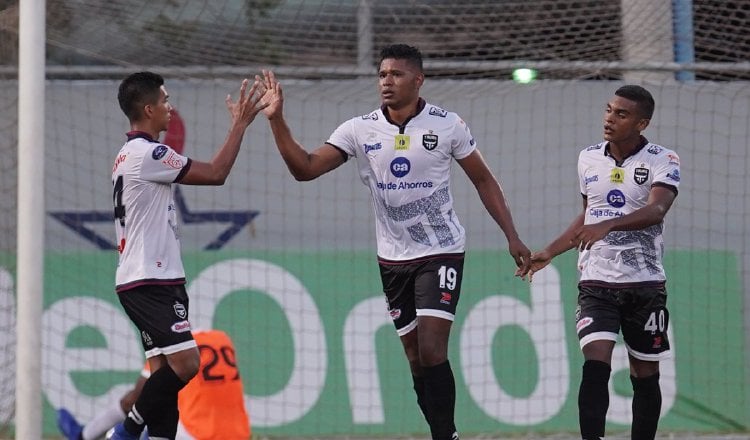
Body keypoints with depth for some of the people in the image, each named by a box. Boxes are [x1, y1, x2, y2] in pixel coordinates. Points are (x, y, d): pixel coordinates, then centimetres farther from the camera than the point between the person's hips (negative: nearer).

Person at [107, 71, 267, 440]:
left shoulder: (128, 156, 18)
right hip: (150, 281, -11)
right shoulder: (148, 153, -14)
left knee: (165, 370, 4)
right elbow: (215, 173, -13)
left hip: (140, 280, 11)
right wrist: (240, 124, -5)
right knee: (185, 362, -16)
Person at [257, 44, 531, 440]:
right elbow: (305, 168, -8)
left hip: (441, 251, -4)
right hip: (393, 258, 4)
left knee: (432, 350, -16)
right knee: (416, 358, 6)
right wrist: (277, 121, -20)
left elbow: (483, 180, 4)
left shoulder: (447, 125, -7)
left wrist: (512, 237, 0)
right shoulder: (360, 130, -3)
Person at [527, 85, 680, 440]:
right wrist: (549, 253, 19)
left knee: (645, 377, 7)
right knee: (595, 366, -17)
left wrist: (608, 225, -39)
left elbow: (656, 210, -25)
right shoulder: (589, 158, 8)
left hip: (645, 284, -2)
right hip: (596, 282, 2)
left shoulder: (662, 161, -7)